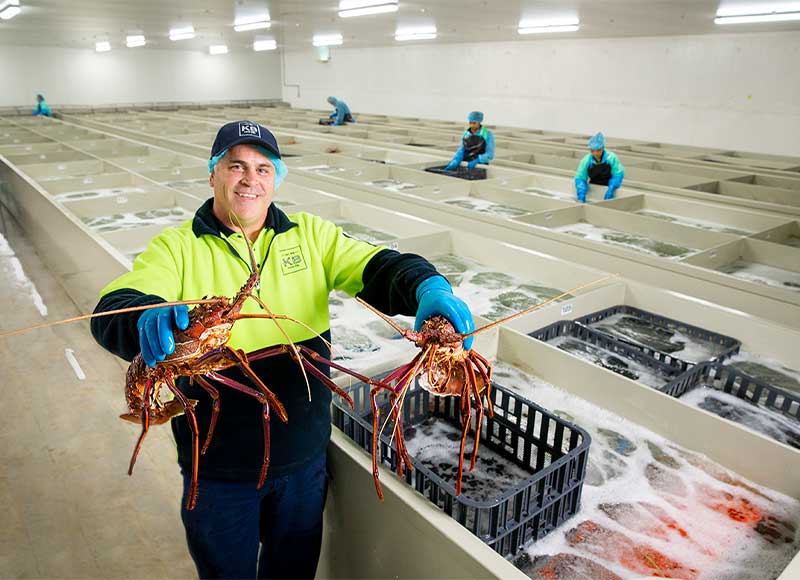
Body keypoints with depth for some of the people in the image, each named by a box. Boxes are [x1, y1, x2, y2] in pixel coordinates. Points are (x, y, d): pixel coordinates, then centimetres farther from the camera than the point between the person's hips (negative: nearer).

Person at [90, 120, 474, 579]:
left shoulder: (310, 235, -2)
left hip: (305, 457, 2)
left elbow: (378, 268, -11)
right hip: (219, 467, -2)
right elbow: (114, 308, -21)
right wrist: (149, 320, -45)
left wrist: (428, 288, -33)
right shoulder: (176, 248, -8)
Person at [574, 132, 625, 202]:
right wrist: (581, 194, -26)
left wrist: (610, 190, -27)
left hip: (607, 188, -1)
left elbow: (618, 175, -16)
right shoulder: (586, 160, -17)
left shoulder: (611, 158, -21)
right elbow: (580, 178, -12)